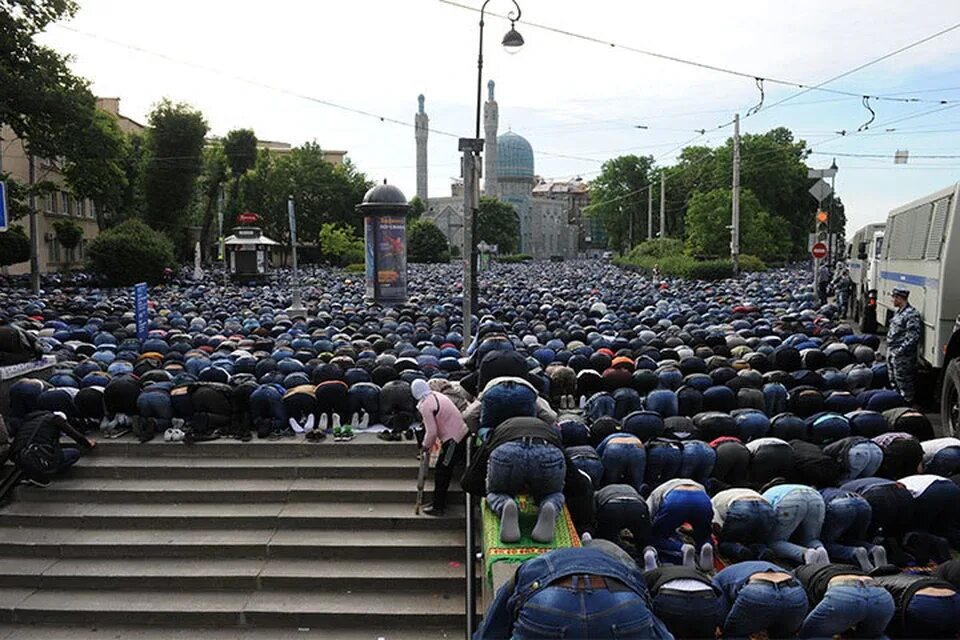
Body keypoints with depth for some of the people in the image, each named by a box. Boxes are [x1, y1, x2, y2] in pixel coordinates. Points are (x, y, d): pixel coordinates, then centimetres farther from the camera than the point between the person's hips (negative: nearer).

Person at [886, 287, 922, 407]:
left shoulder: (912, 314, -17)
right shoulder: (899, 312, 15)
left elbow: (912, 338, -22)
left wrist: (899, 351, -23)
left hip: (902, 357, -10)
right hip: (893, 355, 10)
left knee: (903, 382, -3)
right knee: (894, 382, 18)